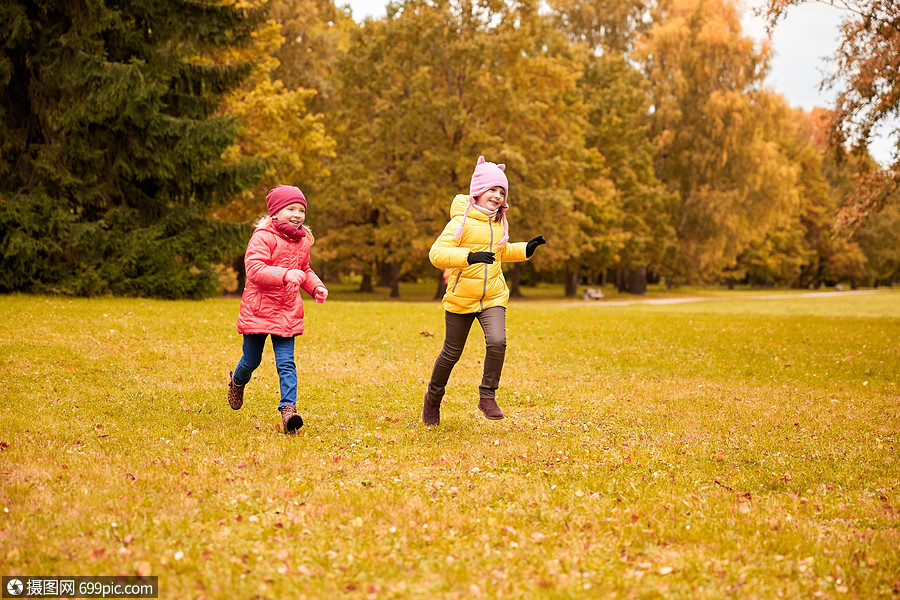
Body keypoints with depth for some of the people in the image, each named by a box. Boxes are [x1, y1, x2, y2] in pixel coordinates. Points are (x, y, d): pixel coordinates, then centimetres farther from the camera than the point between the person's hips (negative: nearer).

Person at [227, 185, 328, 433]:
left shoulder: (302, 241, 10)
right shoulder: (263, 237, -13)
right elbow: (253, 268, -24)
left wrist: (317, 287, 6)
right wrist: (285, 275, -34)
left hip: (287, 312, 4)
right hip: (258, 308, -4)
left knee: (286, 363, -6)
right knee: (251, 360, 11)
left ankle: (288, 408, -9)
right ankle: (237, 382, 43)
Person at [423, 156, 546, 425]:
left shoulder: (499, 222, 8)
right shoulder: (462, 221, -13)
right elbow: (437, 253, -23)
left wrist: (525, 249, 10)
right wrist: (469, 256, -36)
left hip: (493, 297, 4)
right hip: (461, 298, -4)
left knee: (497, 342, -21)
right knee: (452, 353, 8)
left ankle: (487, 396, -4)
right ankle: (433, 398, 34)